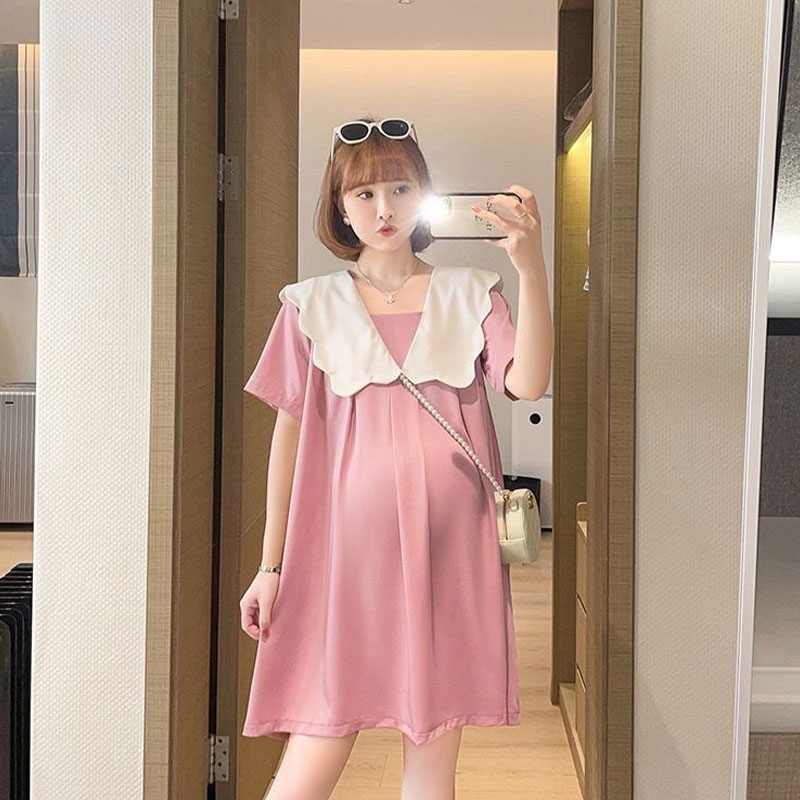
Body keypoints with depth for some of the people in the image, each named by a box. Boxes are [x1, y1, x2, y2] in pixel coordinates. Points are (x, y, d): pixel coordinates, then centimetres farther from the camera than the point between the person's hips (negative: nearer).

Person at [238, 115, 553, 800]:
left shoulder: (469, 293, 9)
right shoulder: (314, 306, 7)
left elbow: (528, 383, -9)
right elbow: (289, 435, 6)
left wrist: (531, 267, -20)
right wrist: (270, 566, 4)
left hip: (448, 549, 1)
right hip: (347, 545, -1)